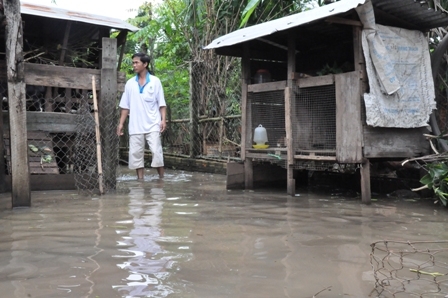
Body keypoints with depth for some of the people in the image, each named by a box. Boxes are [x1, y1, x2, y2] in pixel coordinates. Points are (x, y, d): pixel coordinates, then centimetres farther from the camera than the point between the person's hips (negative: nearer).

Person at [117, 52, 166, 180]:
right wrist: (121, 123, 5)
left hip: (153, 124, -3)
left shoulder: (155, 81, 1)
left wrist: (163, 119, -10)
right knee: (136, 153, 4)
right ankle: (140, 179, 13)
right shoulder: (130, 83, 8)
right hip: (135, 126, 3)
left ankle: (162, 178, 4)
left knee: (156, 151, -6)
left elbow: (161, 103, 0)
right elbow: (125, 106, 10)